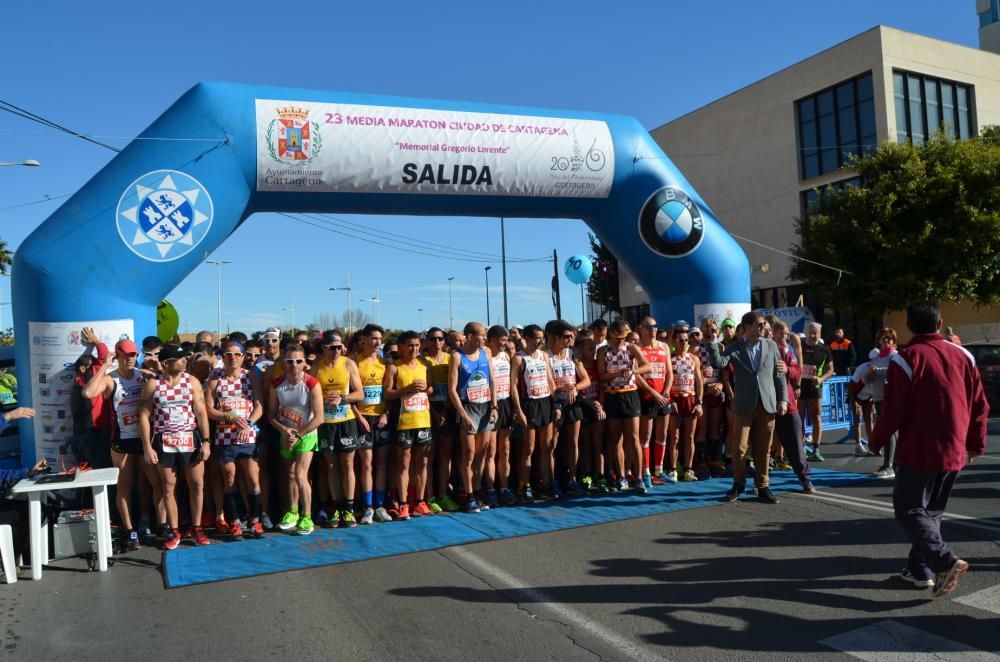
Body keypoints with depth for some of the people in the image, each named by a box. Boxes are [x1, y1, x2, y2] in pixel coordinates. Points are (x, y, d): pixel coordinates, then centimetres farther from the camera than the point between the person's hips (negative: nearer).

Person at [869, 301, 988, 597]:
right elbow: (979, 404, 8)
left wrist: (875, 441, 0)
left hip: (919, 451, -6)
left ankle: (945, 561, -15)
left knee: (909, 509, 2)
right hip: (954, 452, 6)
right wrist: (976, 444, 19)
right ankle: (920, 568, 19)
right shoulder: (963, 355, 5)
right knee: (932, 510, 17)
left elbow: (893, 410, -14)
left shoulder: (905, 358, -13)